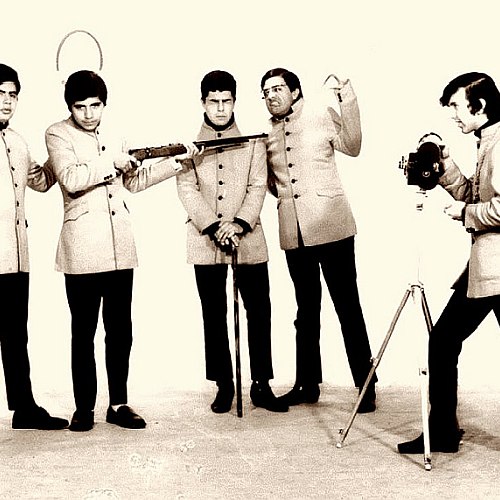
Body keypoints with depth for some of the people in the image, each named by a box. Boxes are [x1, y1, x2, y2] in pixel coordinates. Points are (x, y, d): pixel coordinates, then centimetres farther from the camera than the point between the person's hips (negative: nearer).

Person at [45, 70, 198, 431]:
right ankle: (84, 408, 11)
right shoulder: (58, 134, 1)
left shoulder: (110, 137, 20)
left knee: (121, 330, 7)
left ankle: (119, 404, 16)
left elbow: (134, 181, 28)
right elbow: (71, 179, -16)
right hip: (82, 250, -5)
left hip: (121, 248, 5)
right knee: (83, 332, 1)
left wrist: (176, 162, 22)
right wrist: (112, 165, -10)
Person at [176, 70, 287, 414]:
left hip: (249, 241, 0)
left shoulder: (253, 142, 10)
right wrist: (214, 227, -14)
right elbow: (187, 190, -1)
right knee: (214, 316, 5)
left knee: (259, 313, 0)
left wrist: (239, 223, -14)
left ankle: (261, 385, 10)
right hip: (205, 244, 0)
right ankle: (224, 386, 14)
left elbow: (258, 187, 2)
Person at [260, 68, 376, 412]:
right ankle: (308, 384, 22)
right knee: (306, 310, 13)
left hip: (331, 227, -5)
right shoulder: (267, 134, 15)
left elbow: (351, 147, -9)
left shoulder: (323, 117, 3)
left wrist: (349, 102, -15)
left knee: (348, 307, -4)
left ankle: (366, 387, 2)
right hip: (294, 233, 5)